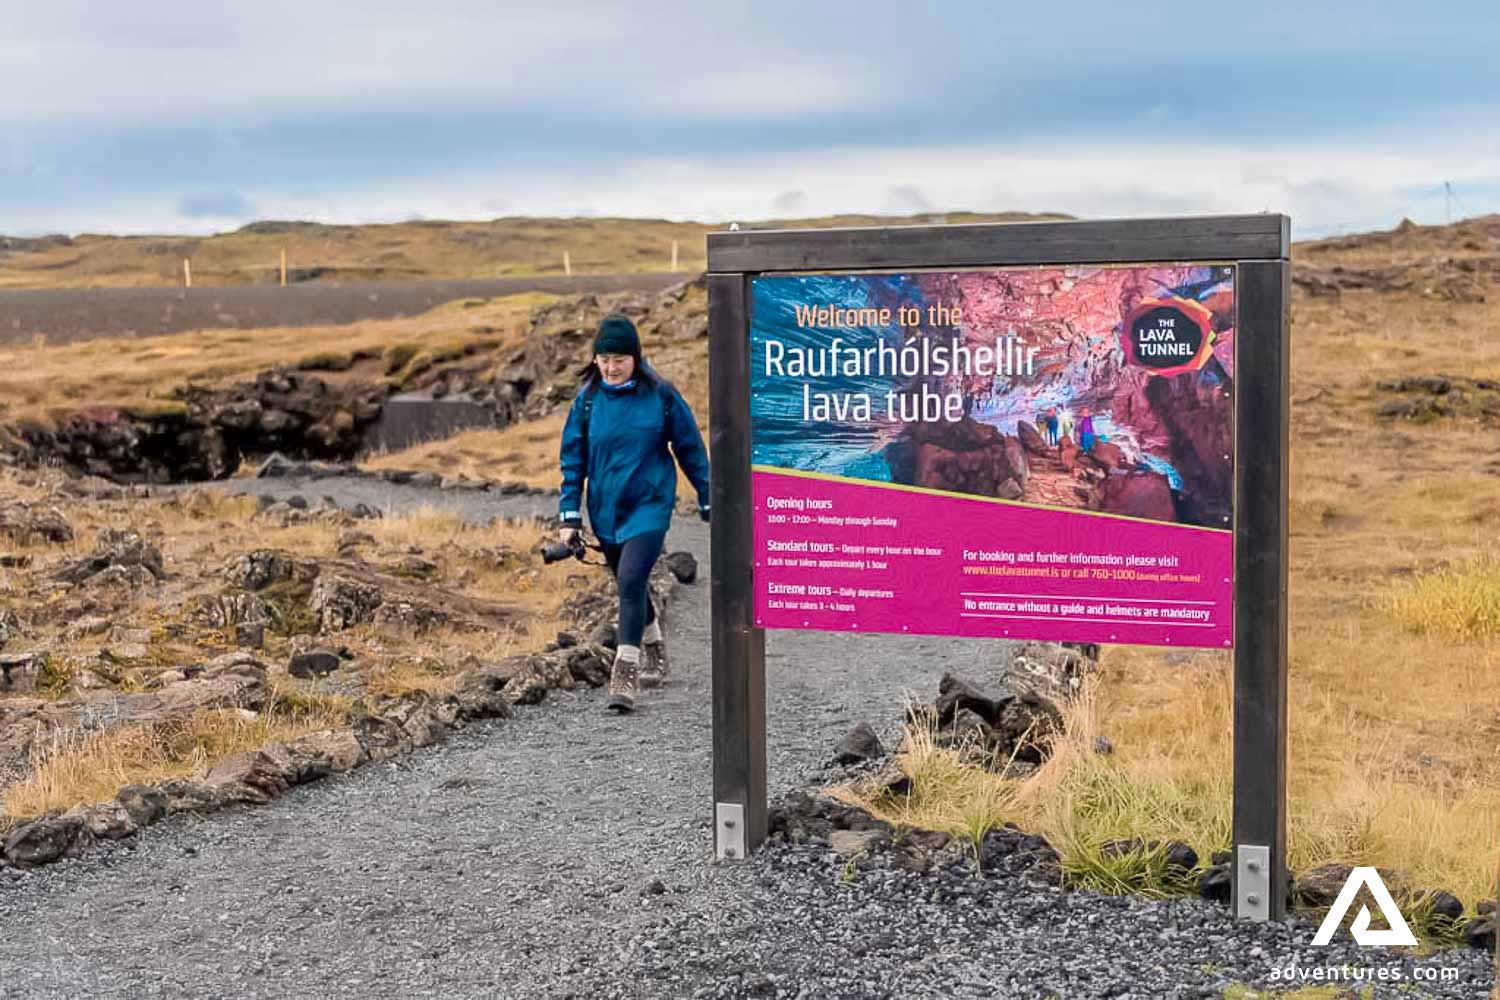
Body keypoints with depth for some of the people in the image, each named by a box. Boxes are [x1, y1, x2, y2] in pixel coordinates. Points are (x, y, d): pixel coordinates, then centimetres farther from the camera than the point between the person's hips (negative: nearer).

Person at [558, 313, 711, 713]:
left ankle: (626, 674, -18)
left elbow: (690, 448, 2)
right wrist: (570, 515, 2)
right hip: (606, 510, 4)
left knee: (631, 580, -20)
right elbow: (573, 459, 5)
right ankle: (655, 652, 40)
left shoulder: (660, 395, -8)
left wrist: (708, 502, 6)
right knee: (630, 586, 18)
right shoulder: (588, 399, -1)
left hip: (649, 505, -4)